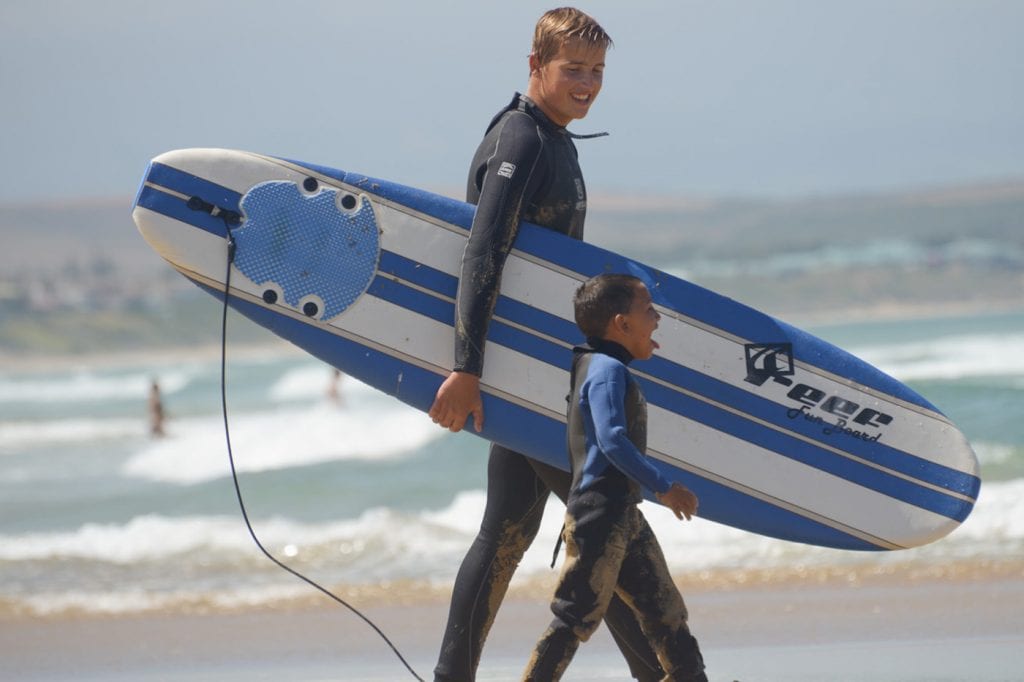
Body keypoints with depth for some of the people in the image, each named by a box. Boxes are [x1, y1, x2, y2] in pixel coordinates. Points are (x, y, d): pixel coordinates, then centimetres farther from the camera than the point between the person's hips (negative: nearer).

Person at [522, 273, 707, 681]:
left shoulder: (600, 366, 16)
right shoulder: (608, 370, -13)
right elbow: (612, 440, -24)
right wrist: (662, 487, -20)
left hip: (623, 516, 10)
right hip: (600, 513, -10)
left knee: (666, 610, 13)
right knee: (577, 615, -9)